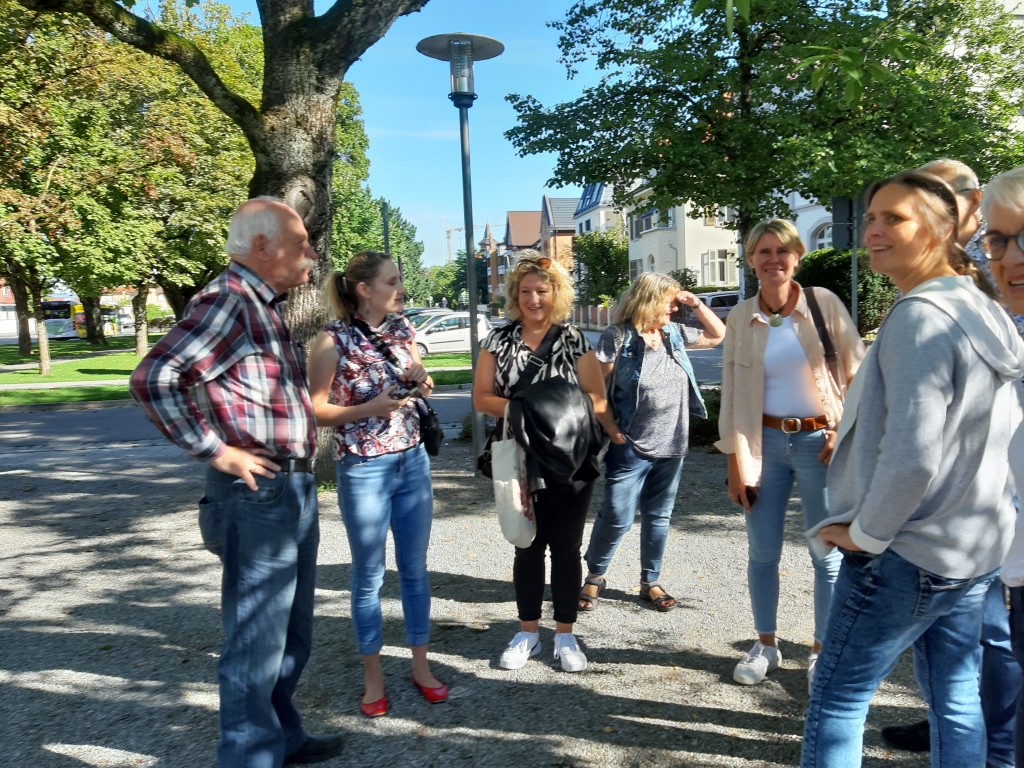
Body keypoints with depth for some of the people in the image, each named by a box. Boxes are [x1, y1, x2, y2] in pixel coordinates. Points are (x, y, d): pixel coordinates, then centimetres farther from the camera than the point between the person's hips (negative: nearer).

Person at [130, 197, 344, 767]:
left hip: (295, 490, 10)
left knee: (293, 635, 21)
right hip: (259, 493, -10)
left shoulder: (267, 305, 15)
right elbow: (153, 379, -24)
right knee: (257, 641, 2)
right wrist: (215, 450, -20)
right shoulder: (228, 300, -15)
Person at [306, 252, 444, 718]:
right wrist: (369, 409, -21)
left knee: (415, 569, 13)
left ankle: (420, 666, 29)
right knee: (369, 575, 9)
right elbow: (316, 410, -9)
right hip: (363, 468, -5)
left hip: (413, 462, 5)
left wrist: (420, 380, -4)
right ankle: (373, 677, 26)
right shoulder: (333, 340, -11)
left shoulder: (402, 330, 4)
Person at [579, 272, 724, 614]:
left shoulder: (675, 333, 9)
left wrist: (696, 303, 9)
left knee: (658, 516, 14)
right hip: (630, 446, -6)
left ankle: (650, 582, 27)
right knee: (616, 517, -1)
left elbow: (718, 335, 22)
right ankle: (594, 576, 20)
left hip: (671, 445, 6)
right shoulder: (618, 336, -9)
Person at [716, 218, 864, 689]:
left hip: (819, 442, -1)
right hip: (765, 442, 2)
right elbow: (731, 394, 2)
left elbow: (858, 373, 0)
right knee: (762, 552, 9)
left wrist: (845, 431, -8)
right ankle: (765, 646, 28)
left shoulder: (824, 304, -4)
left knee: (828, 555, 7)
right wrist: (735, 463, 0)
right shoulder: (741, 318, 1)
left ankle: (822, 651, 26)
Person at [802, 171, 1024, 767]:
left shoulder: (919, 316, -20)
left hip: (905, 557, -9)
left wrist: (867, 532, -14)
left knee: (835, 704, 6)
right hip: (976, 551, 9)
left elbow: (912, 454, -27)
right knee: (957, 700, 18)